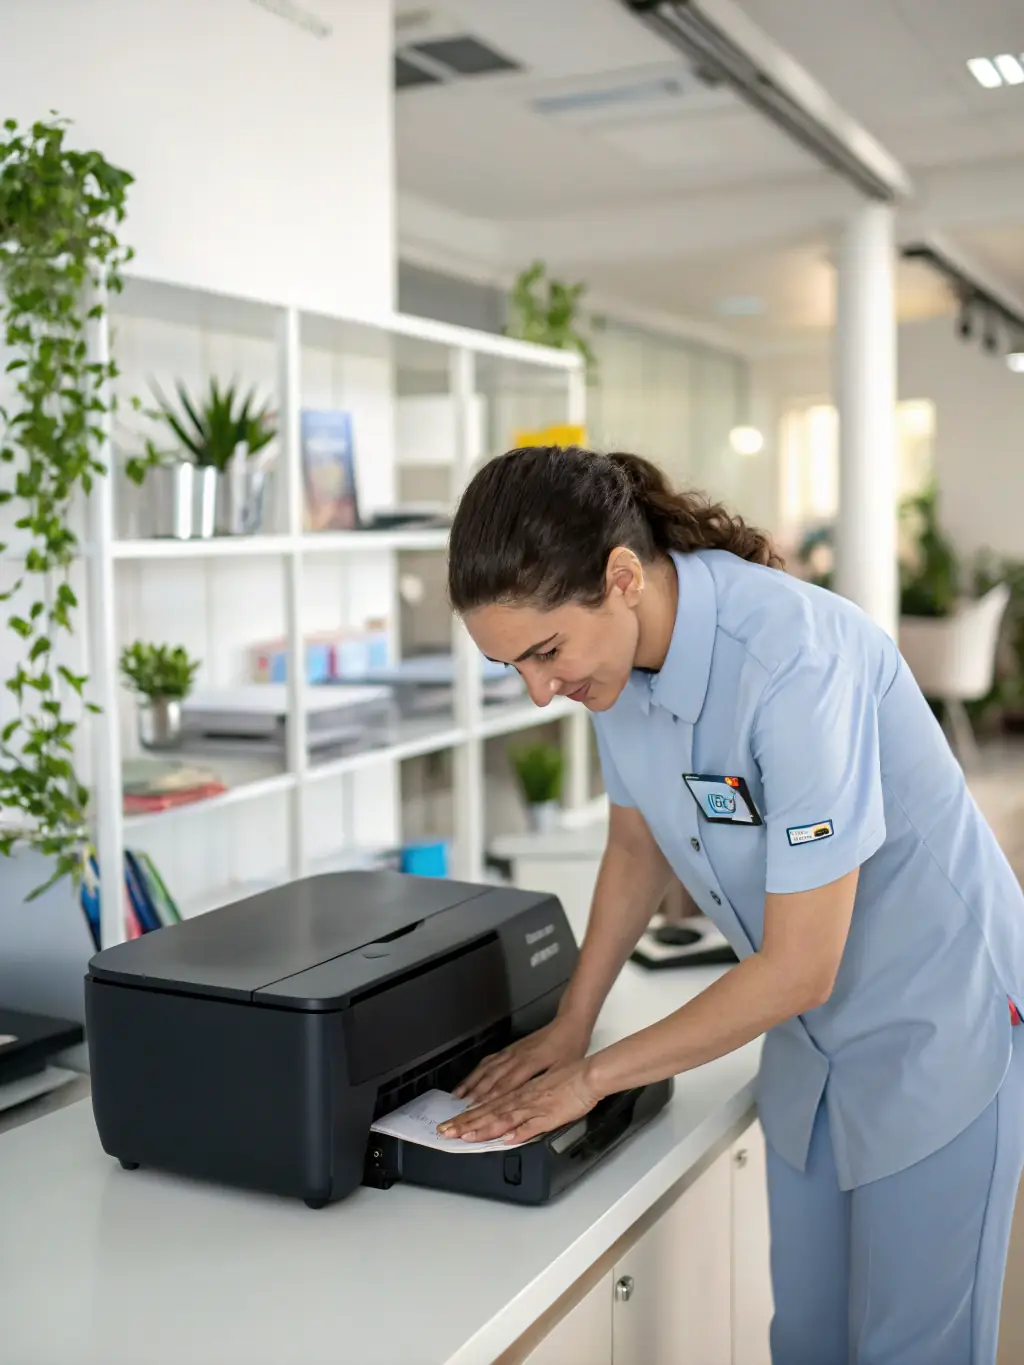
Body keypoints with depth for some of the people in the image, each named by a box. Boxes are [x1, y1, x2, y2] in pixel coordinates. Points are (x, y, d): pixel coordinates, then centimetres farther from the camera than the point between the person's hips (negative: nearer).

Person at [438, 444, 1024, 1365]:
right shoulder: (618, 652, -10)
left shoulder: (795, 660, -32)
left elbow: (798, 969, -26)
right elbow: (637, 845, 9)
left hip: (940, 1025, -6)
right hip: (815, 1033, 6)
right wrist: (570, 1026, 4)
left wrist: (593, 1077, -16)